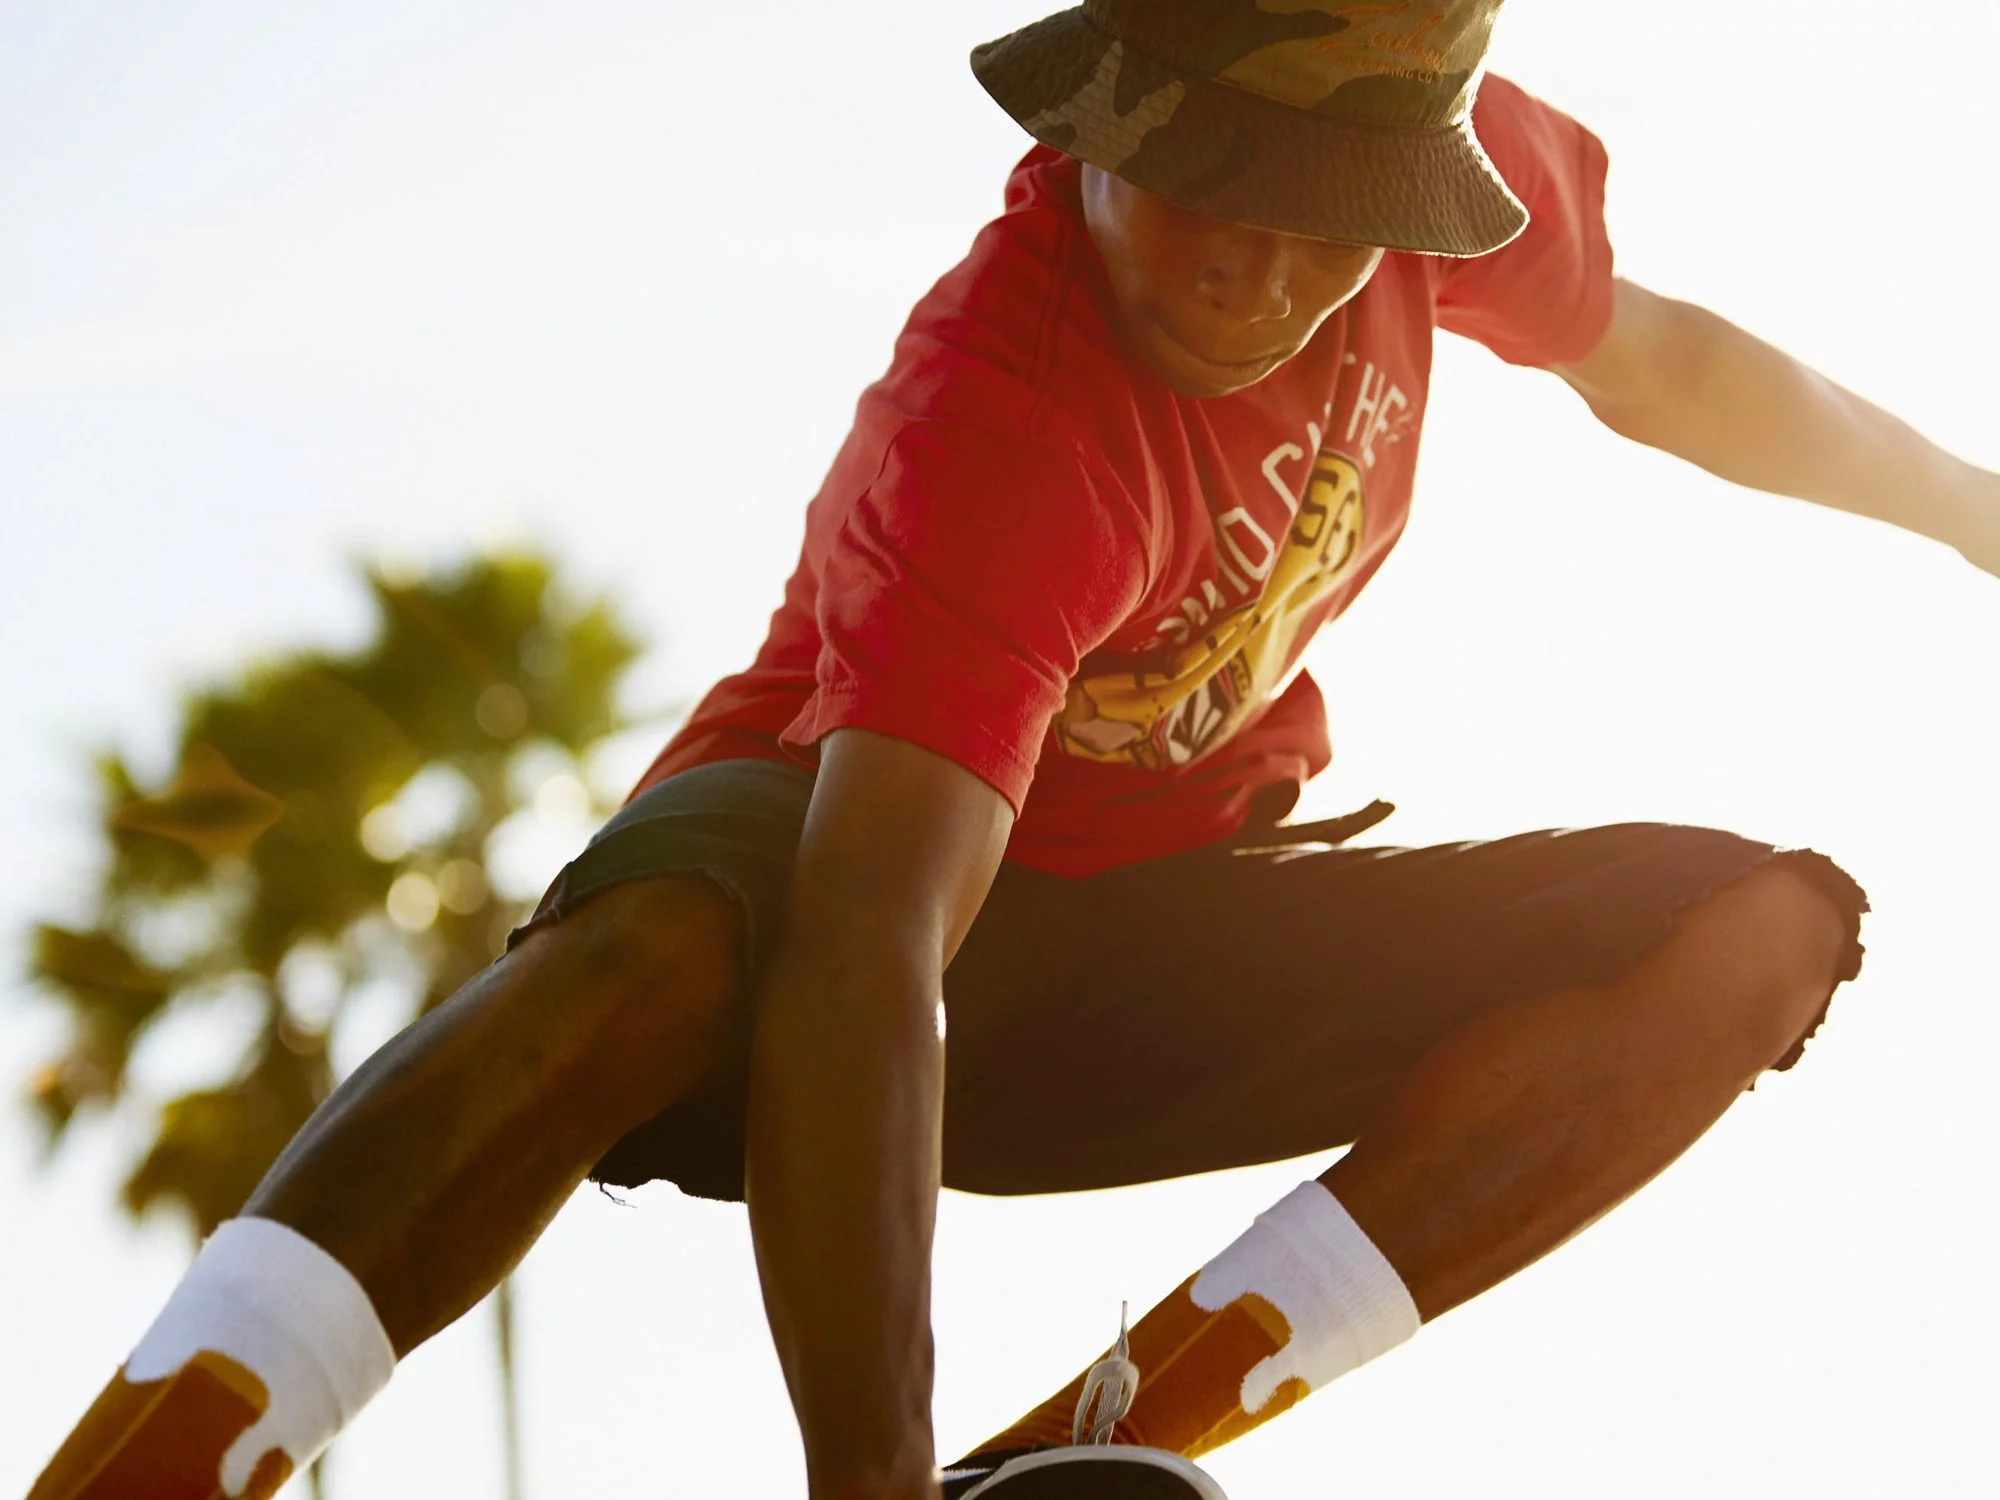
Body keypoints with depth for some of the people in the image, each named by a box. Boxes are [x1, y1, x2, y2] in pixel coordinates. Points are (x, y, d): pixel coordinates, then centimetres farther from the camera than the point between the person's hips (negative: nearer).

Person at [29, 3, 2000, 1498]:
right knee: (654, 949, -43)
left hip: (1132, 945, 7)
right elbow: (867, 964, -44)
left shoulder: (1443, 176, -13)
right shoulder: (996, 421, -34)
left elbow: (1654, 356, 11)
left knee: (1755, 924, -15)